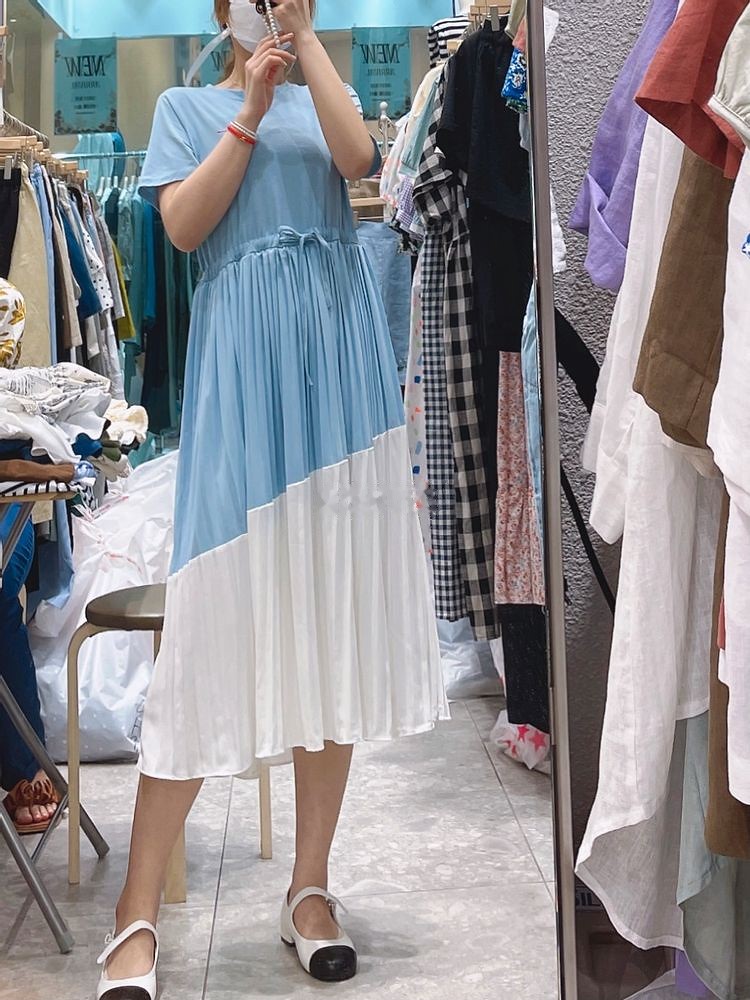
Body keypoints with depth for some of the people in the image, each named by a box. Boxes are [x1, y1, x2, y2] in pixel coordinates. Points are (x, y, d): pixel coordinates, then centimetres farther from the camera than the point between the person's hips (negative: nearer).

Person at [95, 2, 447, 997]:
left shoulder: (322, 102, 21)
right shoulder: (186, 105, 18)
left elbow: (357, 156, -3)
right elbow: (184, 225, 0)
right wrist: (251, 110, 0)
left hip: (341, 350, 3)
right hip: (243, 354, -2)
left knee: (338, 617, 1)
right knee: (216, 616, -10)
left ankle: (311, 886, 12)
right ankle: (138, 913, -2)